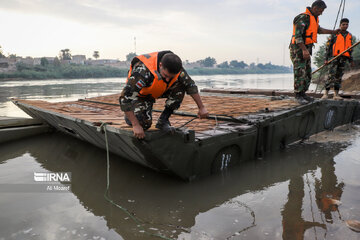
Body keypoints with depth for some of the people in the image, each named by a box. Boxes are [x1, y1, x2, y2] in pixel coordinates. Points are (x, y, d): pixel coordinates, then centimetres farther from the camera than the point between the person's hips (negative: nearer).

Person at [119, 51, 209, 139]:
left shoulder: (175, 67, -24)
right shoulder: (143, 71, -40)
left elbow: (190, 85, -9)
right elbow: (125, 97, -40)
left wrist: (202, 108, -8)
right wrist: (136, 125, -41)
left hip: (159, 90, 5)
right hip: (141, 93, -4)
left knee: (180, 87, -21)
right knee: (144, 123, -26)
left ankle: (163, 121, -8)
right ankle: (129, 116, 11)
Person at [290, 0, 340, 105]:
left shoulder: (314, 18, 16)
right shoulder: (303, 17, -15)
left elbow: (318, 29, 34)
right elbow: (297, 35, -25)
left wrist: (333, 32, 35)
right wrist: (304, 50, -32)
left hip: (306, 49, 10)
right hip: (298, 49, -10)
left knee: (308, 73, 11)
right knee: (300, 73, -10)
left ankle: (302, 93, 19)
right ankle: (298, 96, -4)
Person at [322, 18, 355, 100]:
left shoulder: (349, 36, 16)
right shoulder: (334, 34, 2)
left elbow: (349, 49, 19)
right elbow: (329, 46, 0)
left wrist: (351, 60, 15)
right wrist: (326, 58, -7)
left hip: (344, 58, 5)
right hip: (334, 57, -4)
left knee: (339, 76, 4)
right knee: (331, 75, -14)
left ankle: (336, 94, 5)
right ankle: (326, 93, -12)